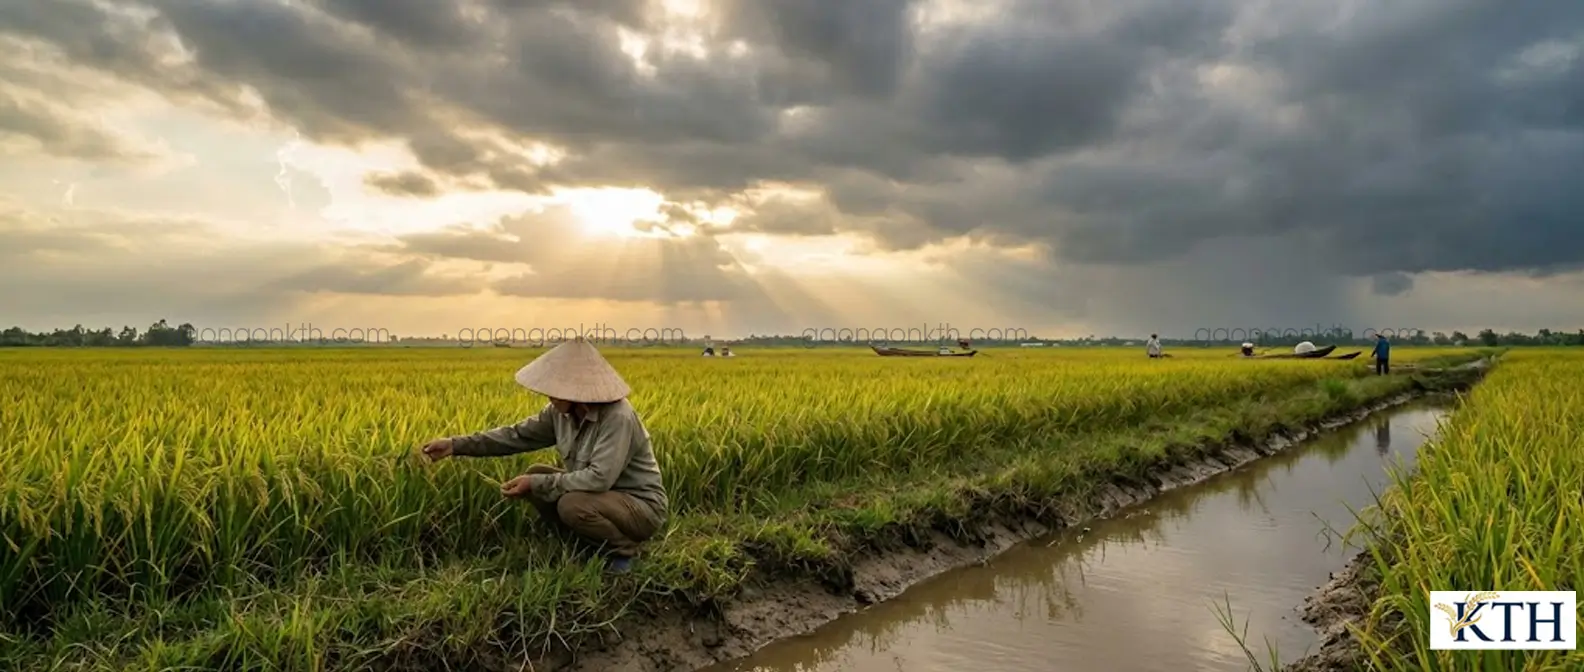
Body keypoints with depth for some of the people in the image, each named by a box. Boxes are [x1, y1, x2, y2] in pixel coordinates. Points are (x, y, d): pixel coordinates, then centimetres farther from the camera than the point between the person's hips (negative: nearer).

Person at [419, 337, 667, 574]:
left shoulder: (618, 418, -29)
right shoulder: (562, 412, -5)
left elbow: (599, 478, -35)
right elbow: (518, 435, 3)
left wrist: (537, 484, -28)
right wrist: (456, 445, -4)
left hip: (642, 507, -8)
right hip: (603, 495, 8)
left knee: (572, 505, -32)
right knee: (536, 475, -1)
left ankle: (625, 549, -5)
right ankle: (584, 545, 7)